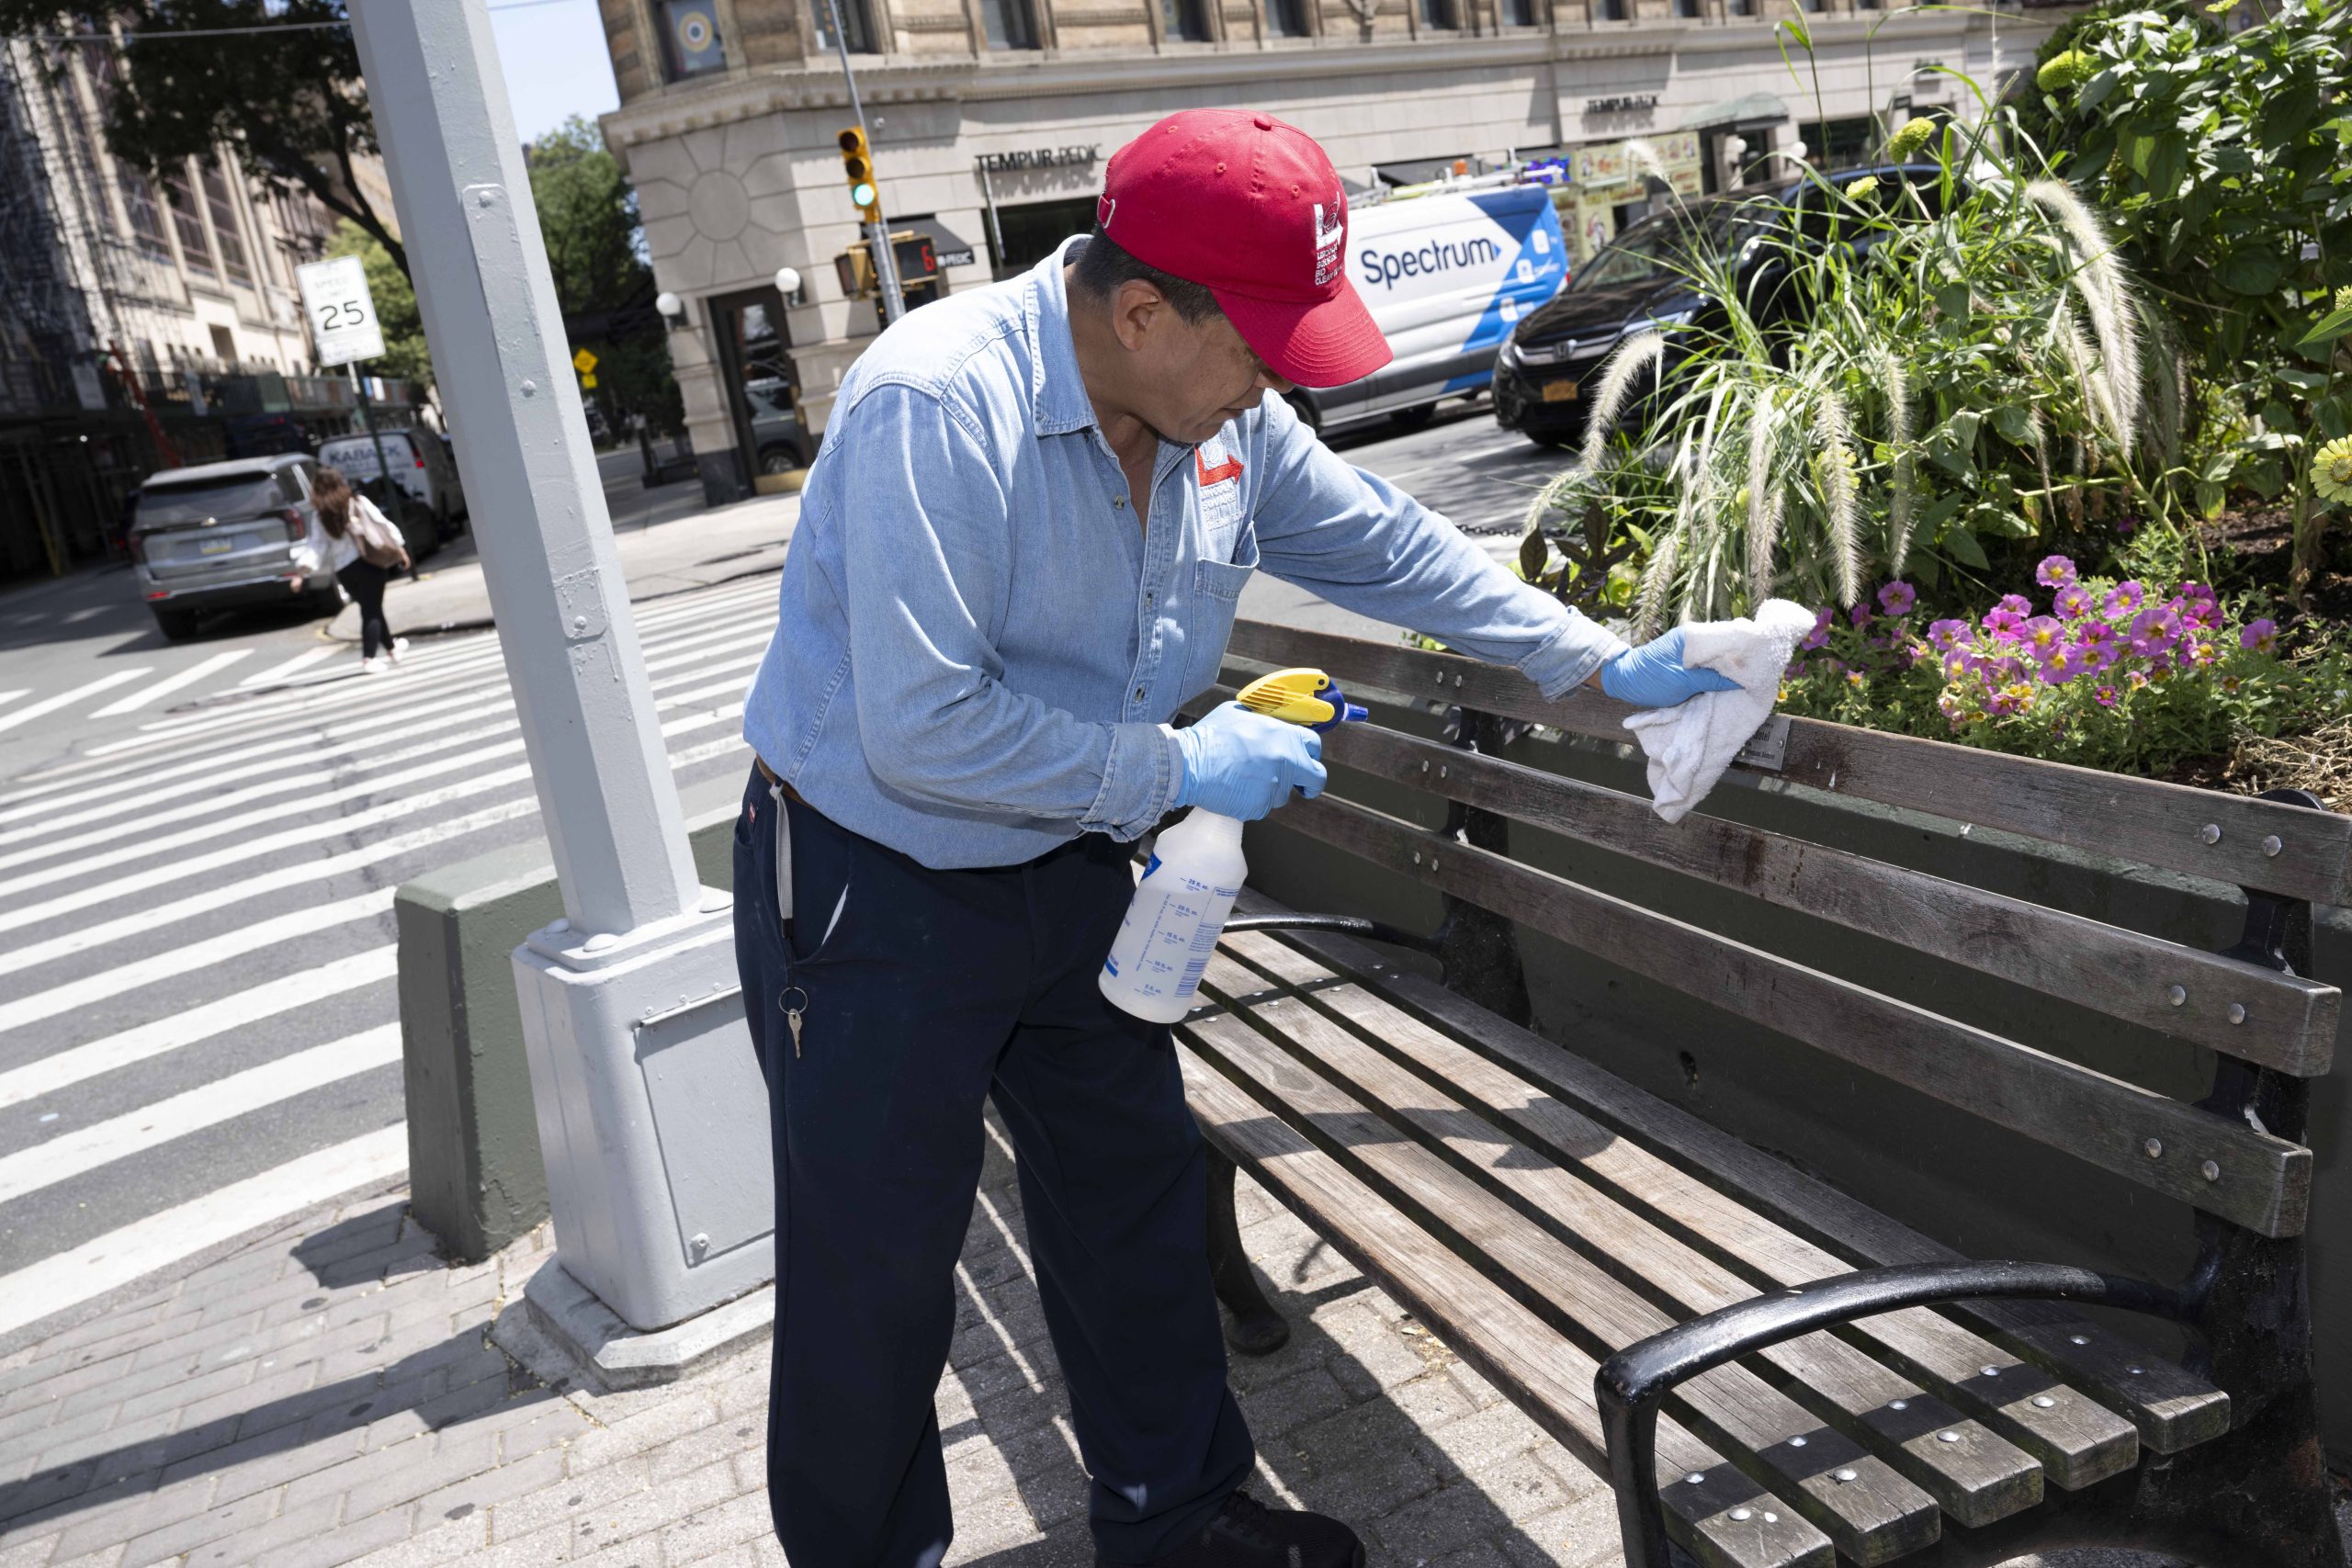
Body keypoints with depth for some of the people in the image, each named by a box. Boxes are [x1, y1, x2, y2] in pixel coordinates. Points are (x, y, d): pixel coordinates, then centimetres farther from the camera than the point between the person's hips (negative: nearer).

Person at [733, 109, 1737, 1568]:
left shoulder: (1225, 412, -4)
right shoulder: (937, 406, -28)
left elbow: (1390, 545, 9)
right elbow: (922, 731, -31)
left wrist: (1602, 663, 9)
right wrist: (1181, 768, -22)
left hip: (1065, 871, 7)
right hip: (874, 898, -7)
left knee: (1140, 1200, 17)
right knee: (876, 1273, 5)